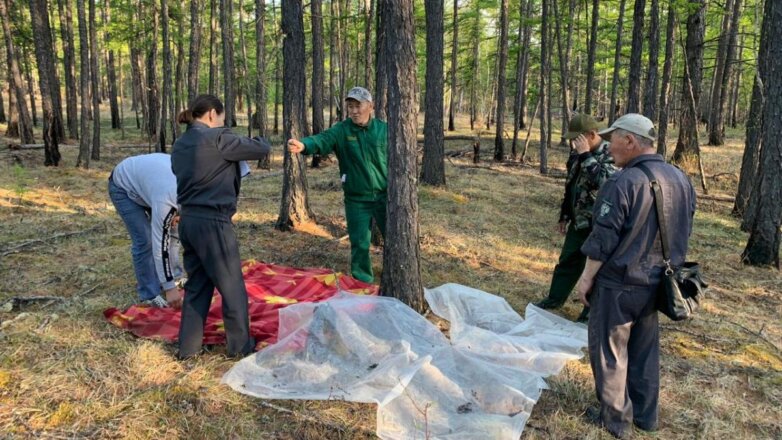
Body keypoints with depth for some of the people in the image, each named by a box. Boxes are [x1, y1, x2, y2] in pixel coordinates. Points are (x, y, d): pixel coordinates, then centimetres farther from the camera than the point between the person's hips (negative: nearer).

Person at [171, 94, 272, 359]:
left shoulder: (180, 145, 11)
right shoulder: (217, 138, -13)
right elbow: (263, 149, -6)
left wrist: (233, 160, 16)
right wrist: (248, 142, 15)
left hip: (188, 221, 8)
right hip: (213, 223, -8)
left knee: (196, 285, 18)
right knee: (232, 287, 6)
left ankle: (188, 346, 25)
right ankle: (241, 346, 19)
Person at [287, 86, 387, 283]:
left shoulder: (384, 130, -5)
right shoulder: (341, 130, -7)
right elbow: (322, 140, -27)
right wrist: (304, 145, -48)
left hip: (384, 197, 0)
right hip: (356, 200, 0)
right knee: (359, 244, 8)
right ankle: (362, 283, 26)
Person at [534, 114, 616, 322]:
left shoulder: (611, 155, -17)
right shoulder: (577, 154, 7)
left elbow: (602, 183, -35)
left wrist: (586, 155, -30)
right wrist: (564, 216, 19)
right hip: (578, 220, 8)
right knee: (568, 260, 17)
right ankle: (555, 298, 32)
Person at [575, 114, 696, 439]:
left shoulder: (622, 183, -22)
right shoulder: (681, 180, 3)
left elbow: (603, 239, -20)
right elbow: (684, 232, 12)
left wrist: (587, 278, -9)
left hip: (618, 284, -7)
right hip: (656, 283, 7)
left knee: (610, 352, 8)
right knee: (645, 350, 20)